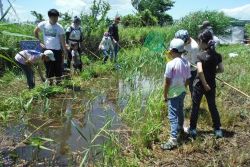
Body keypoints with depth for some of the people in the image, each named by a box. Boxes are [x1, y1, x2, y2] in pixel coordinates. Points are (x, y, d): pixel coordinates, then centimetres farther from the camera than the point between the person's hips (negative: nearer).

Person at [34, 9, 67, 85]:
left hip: (57, 50, -1)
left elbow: (62, 40, -4)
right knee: (49, 67, 8)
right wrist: (40, 42, 5)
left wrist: (65, 51, -7)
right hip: (47, 49, 1)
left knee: (58, 67, 3)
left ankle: (58, 82, 16)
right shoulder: (43, 24, -1)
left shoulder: (59, 27, -3)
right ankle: (50, 82, 21)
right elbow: (35, 32, 13)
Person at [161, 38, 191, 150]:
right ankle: (180, 128, 48)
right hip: (182, 91, 7)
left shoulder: (171, 64, -21)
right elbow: (187, 79, 6)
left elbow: (167, 82, -17)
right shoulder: (186, 63, -1)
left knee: (173, 116, -5)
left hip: (173, 94, -7)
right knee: (180, 111, 26)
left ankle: (173, 140, -7)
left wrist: (165, 95, -7)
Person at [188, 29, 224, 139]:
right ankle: (218, 129, 25)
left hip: (199, 85, -4)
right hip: (211, 85, 4)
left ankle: (193, 129, 19)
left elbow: (200, 71, -28)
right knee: (212, 106, 18)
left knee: (195, 107, 10)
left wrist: (205, 84, -19)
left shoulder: (201, 56, -17)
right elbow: (221, 69, 2)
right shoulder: (217, 55, -3)